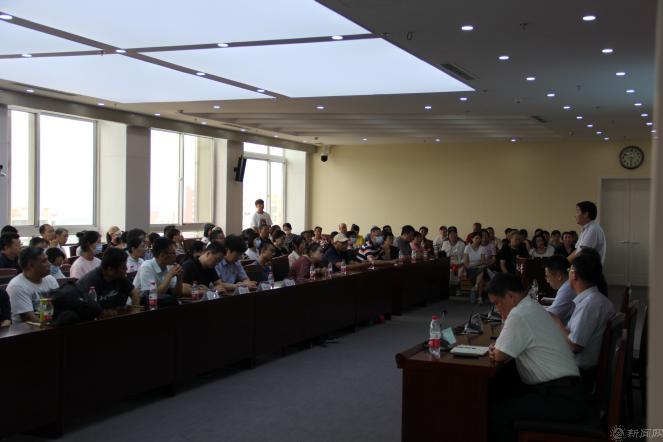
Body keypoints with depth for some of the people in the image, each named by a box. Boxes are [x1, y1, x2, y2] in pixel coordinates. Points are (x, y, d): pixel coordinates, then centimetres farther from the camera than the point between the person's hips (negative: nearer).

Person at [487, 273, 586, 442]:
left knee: (498, 413, -19)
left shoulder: (519, 315, -16)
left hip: (562, 399, -10)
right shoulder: (532, 307, 13)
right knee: (496, 386, 12)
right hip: (563, 389, 10)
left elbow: (499, 356, -11)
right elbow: (510, 348, 20)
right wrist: (497, 348, 0)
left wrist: (495, 350, 10)